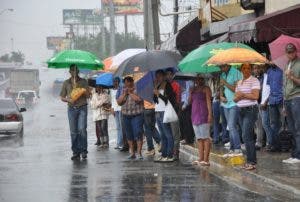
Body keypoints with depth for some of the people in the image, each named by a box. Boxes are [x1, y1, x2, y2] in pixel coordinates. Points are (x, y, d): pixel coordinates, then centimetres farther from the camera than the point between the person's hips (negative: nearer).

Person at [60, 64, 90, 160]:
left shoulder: (83, 81, 8)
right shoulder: (66, 83, 11)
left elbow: (88, 95, 5)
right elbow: (62, 97, 12)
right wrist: (68, 100, -8)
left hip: (82, 108, -1)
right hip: (71, 108, 1)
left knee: (82, 129, -12)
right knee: (73, 131, 0)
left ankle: (83, 150, -4)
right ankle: (76, 152, 6)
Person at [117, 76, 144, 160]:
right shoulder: (123, 91, 13)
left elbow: (138, 99, -18)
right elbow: (119, 102, 6)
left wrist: (130, 92, -10)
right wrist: (124, 94, -6)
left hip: (137, 115, -5)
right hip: (126, 115, 5)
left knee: (138, 133, -12)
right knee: (129, 135, 7)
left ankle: (139, 153, -11)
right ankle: (132, 153, 15)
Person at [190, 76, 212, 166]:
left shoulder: (206, 89, 0)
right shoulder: (193, 89, 18)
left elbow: (208, 101, -9)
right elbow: (190, 101, 16)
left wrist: (210, 114, -17)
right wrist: (191, 92, 3)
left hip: (203, 115, -7)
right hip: (195, 115, 7)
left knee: (205, 138, -9)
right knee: (199, 138, 8)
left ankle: (206, 159, -13)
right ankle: (201, 159, 10)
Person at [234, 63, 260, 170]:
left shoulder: (254, 81, -6)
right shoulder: (239, 82, 17)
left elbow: (255, 96, -16)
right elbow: (235, 98, 16)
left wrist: (242, 94, -9)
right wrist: (237, 97, -7)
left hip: (251, 110, -8)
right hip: (241, 110, 8)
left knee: (246, 136, -15)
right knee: (248, 136, 9)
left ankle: (251, 162, -13)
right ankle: (252, 160, 12)